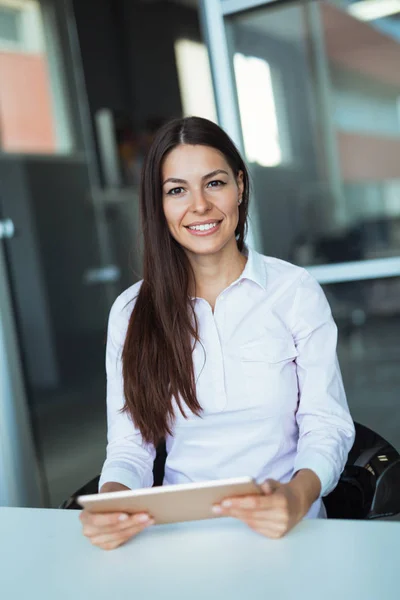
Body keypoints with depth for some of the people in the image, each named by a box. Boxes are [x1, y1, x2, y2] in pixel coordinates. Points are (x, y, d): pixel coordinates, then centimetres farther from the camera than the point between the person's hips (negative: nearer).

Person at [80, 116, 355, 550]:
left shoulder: (295, 291, 1)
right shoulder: (130, 312, 6)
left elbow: (326, 426, 0)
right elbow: (129, 447, 4)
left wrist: (297, 497, -21)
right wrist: (112, 498, -18)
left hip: (284, 530, -1)